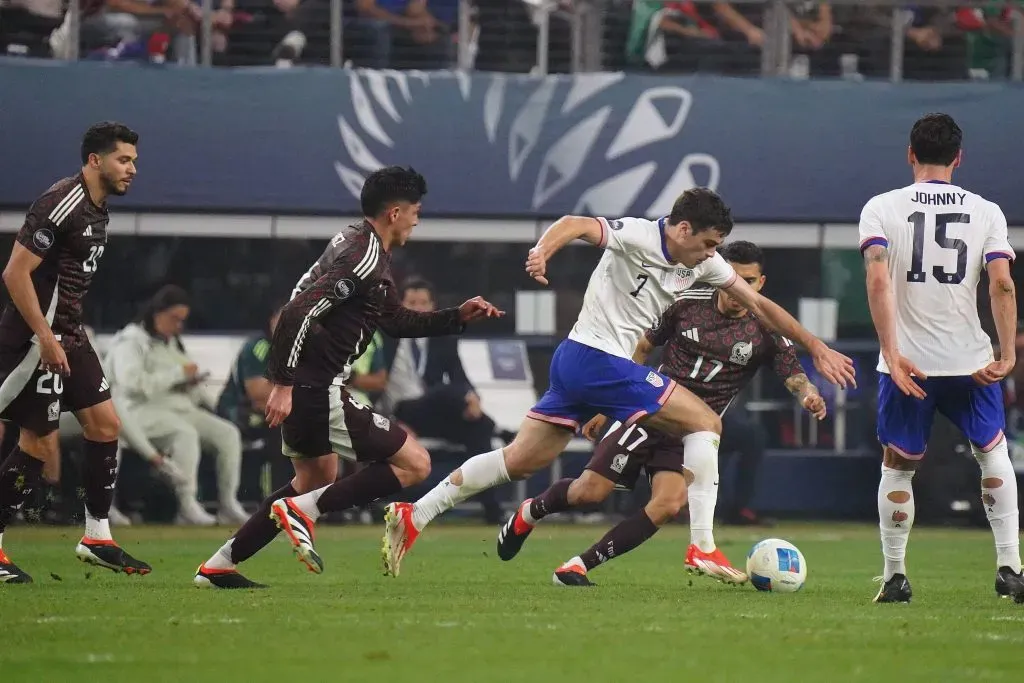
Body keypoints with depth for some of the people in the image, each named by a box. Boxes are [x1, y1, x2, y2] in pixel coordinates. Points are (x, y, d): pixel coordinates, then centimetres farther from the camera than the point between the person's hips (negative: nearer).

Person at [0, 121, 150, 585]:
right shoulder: (62, 204, -18)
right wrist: (46, 339, -21)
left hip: (68, 335, 10)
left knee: (106, 426, 8)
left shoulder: (97, 210, 12)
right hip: (37, 338, -10)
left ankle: (97, 538, 16)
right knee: (40, 446, -6)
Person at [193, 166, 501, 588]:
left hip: (305, 387, 11)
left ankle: (219, 566, 29)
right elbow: (298, 313, -26)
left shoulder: (358, 245, 17)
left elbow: (397, 322, 29)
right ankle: (302, 511, -10)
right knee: (415, 464, -6)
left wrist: (458, 317, 22)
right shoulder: (364, 259, -16)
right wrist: (282, 383, -26)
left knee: (318, 478, 30)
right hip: (317, 391, -11)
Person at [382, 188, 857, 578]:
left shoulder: (703, 263, 10)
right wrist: (544, 249, -49)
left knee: (521, 460, 9)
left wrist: (817, 348, 14)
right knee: (706, 424, -8)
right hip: (598, 361, -9)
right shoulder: (637, 236, -14)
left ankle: (413, 516, 8)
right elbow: (579, 225, -28)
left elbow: (758, 305, 15)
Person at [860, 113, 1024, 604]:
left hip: (906, 362, -1)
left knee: (897, 467, 14)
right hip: (970, 360, 1)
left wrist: (892, 355, -15)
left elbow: (878, 281, -13)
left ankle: (894, 577, 10)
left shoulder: (881, 208, 0)